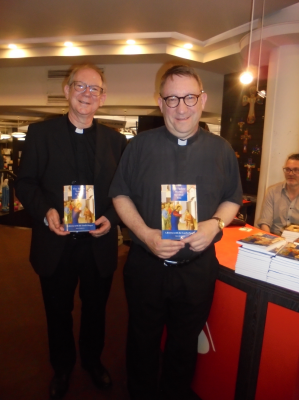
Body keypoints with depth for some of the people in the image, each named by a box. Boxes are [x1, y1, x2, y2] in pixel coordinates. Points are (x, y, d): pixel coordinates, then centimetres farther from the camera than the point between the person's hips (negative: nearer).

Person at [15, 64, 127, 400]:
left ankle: (92, 360, 51)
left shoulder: (116, 141, 2)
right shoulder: (40, 133, -1)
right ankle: (62, 367, 49)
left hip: (99, 244, 1)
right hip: (56, 244, 0)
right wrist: (45, 211, -19)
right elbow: (25, 182, -2)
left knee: (95, 310, 22)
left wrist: (111, 218, -15)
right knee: (58, 313, 20)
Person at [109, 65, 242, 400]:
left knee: (185, 343, 23)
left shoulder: (221, 149, 0)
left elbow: (232, 199, 7)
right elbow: (120, 195, -1)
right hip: (146, 265, 0)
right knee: (143, 340, 21)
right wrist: (146, 234, -16)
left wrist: (216, 223, -15)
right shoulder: (140, 145, -4)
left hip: (198, 267, 2)